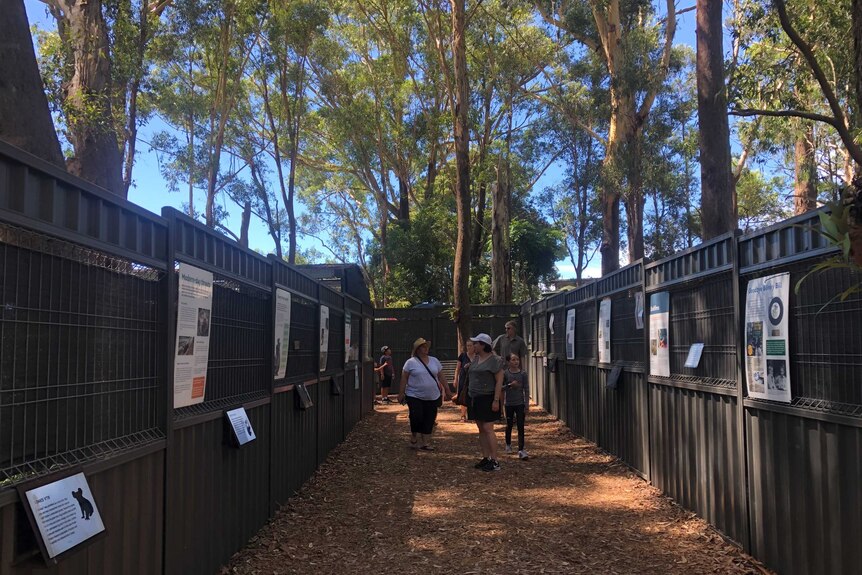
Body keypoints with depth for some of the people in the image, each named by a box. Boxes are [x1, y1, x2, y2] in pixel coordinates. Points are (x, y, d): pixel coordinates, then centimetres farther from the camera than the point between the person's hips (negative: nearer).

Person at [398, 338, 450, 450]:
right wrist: (401, 393, -8)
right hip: (415, 397, -4)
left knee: (429, 421, 3)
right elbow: (404, 378, -4)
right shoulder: (411, 362, -3)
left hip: (432, 398, 4)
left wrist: (447, 390, 11)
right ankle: (414, 439, 15)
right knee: (417, 418, -10)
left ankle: (426, 443, 13)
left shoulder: (434, 361, 9)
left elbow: (441, 376, 13)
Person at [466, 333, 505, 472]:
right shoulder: (475, 359, 13)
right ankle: (485, 458, 16)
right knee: (481, 429, 10)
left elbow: (499, 381, -14)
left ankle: (494, 461, -7)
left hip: (487, 398, -8)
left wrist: (496, 400, -19)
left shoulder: (494, 360, -11)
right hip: (475, 398, 8)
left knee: (487, 429, -11)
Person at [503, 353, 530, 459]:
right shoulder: (505, 374, -5)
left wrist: (527, 405, -4)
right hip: (509, 404, 0)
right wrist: (510, 385, -19)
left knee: (521, 427, -4)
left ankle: (521, 450, -3)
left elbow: (526, 390, -1)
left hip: (520, 404, 0)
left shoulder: (523, 374, -3)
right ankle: (508, 445, 36)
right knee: (509, 425, 14)